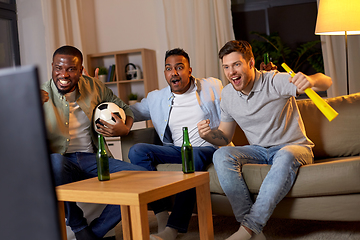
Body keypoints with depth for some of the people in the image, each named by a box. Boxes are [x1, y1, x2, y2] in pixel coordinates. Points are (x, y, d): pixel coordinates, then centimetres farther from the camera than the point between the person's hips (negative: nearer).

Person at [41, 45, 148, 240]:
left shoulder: (93, 87, 7)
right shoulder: (41, 96, -4)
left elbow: (124, 108, 21)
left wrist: (125, 129, -1)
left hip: (92, 158, 3)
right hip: (61, 162, -3)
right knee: (55, 161, -41)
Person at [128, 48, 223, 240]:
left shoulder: (212, 87, 8)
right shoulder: (156, 98, 13)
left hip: (208, 148, -3)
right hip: (176, 150, 4)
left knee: (194, 157, -39)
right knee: (137, 150, -21)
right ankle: (162, 218, -29)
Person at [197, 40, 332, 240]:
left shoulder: (275, 82, -15)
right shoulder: (227, 94, 2)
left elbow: (326, 81, -25)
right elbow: (225, 137, 10)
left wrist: (310, 80, -50)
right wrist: (208, 135, -14)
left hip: (293, 147, -4)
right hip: (259, 151, 5)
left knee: (285, 156, -40)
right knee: (221, 155, -24)